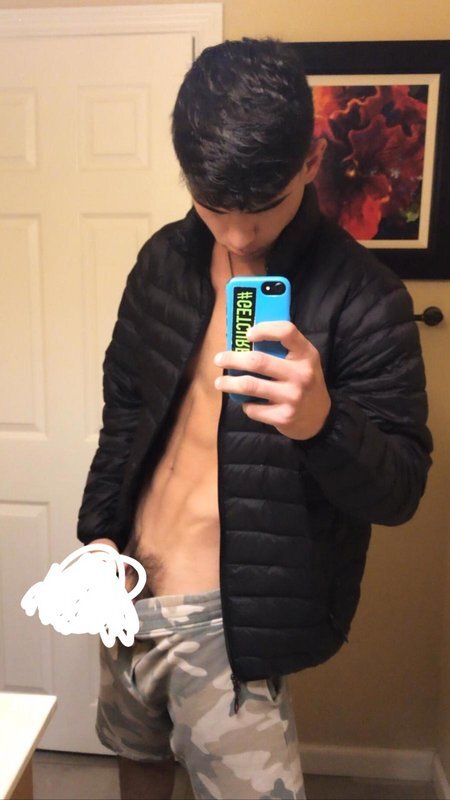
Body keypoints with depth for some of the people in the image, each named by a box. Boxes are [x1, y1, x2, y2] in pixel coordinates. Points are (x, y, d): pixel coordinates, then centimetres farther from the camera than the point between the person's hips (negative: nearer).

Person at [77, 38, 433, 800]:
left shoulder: (361, 297, -17)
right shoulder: (166, 257, -2)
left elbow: (401, 489, -16)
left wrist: (322, 423, -36)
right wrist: (98, 529, 4)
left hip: (229, 618, -5)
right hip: (130, 586, 6)